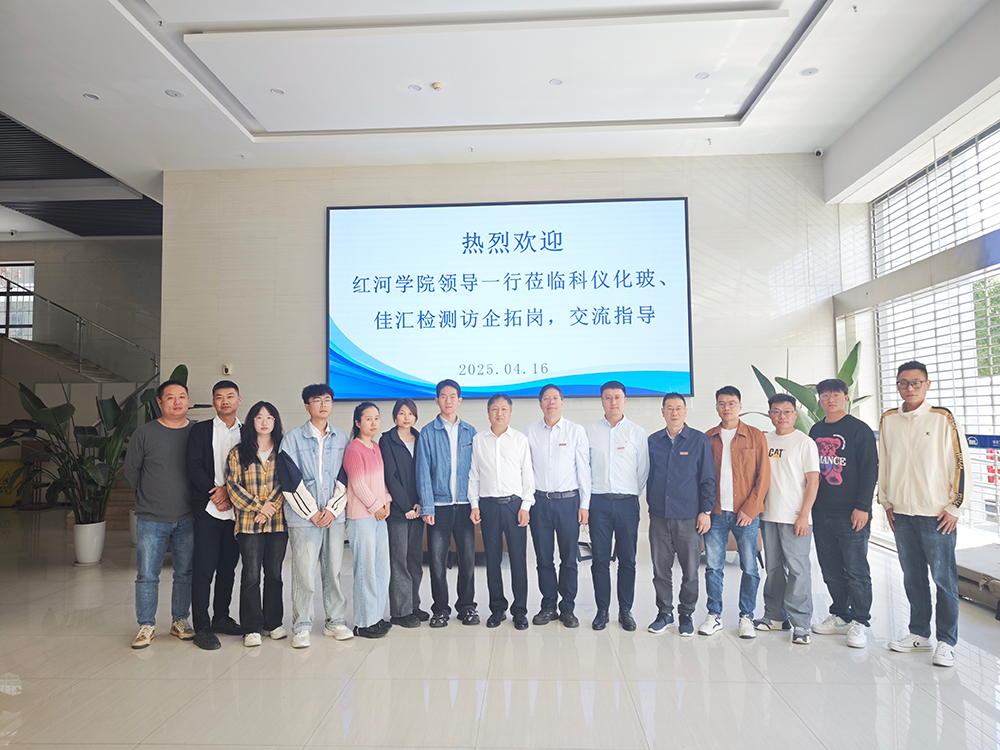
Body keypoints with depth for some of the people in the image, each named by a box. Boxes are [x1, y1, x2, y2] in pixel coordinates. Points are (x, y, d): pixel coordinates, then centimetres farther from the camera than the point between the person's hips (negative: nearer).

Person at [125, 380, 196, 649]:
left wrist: (190, 496, 6)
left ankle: (180, 621, 24)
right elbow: (131, 471, 6)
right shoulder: (144, 434, -3)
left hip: (187, 518, 2)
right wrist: (152, 496, 9)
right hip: (151, 519, -1)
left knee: (185, 573, 10)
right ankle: (146, 625, 20)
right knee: (147, 575, 4)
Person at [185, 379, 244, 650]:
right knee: (203, 570, -3)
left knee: (228, 568, 12)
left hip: (236, 511, 3)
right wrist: (215, 493, -12)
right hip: (208, 510, -3)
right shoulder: (200, 430, 4)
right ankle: (201, 628, 6)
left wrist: (229, 491, -10)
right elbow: (194, 467, -5)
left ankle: (221, 618, 25)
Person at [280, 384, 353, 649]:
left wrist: (332, 509, -3)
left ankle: (335, 621, 22)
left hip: (335, 516, 3)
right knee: (304, 574, -1)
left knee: (334, 571, 8)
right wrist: (312, 513, -7)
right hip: (303, 518, -3)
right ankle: (301, 627, 14)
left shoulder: (341, 438, 9)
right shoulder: (293, 438, 0)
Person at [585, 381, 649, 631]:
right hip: (598, 502, 0)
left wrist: (633, 495, 9)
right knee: (600, 559, 4)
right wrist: (586, 499, 6)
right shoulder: (590, 431, 6)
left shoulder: (637, 432, 6)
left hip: (627, 502, 0)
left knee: (628, 559, 4)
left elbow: (644, 469, 10)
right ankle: (602, 610, 16)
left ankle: (625, 610, 17)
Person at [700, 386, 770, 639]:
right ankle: (714, 615, 17)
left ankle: (746, 617, 19)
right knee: (713, 566, 4)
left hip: (745, 513, -2)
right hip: (716, 513, 2)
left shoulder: (756, 436, 3)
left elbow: (763, 475, 0)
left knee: (749, 567, 4)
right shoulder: (708, 438, 10)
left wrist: (750, 509, -8)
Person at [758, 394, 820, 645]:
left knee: (798, 569, -4)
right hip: (768, 516, 5)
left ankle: (800, 623, 5)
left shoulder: (804, 442, -3)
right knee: (773, 567, 12)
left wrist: (804, 515, -12)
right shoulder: (764, 441, 11)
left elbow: (813, 481, -6)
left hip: (795, 518, -5)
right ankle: (775, 617, 22)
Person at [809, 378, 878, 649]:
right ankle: (840, 616, 24)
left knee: (856, 570, 1)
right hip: (821, 513, 5)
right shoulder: (816, 430, 13)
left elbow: (870, 470, -7)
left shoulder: (859, 429, -3)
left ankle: (859, 622, 12)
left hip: (851, 514, -5)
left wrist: (862, 507, -13)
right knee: (831, 569, 11)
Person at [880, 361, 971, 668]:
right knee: (913, 576, 12)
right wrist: (887, 502, 13)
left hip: (937, 513, -4)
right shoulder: (888, 421, 7)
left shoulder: (944, 419, -5)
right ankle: (919, 633, 25)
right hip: (902, 513, 4)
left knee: (943, 576, 2)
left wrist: (955, 507, -6)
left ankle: (947, 641, 14)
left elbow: (962, 463, -4)